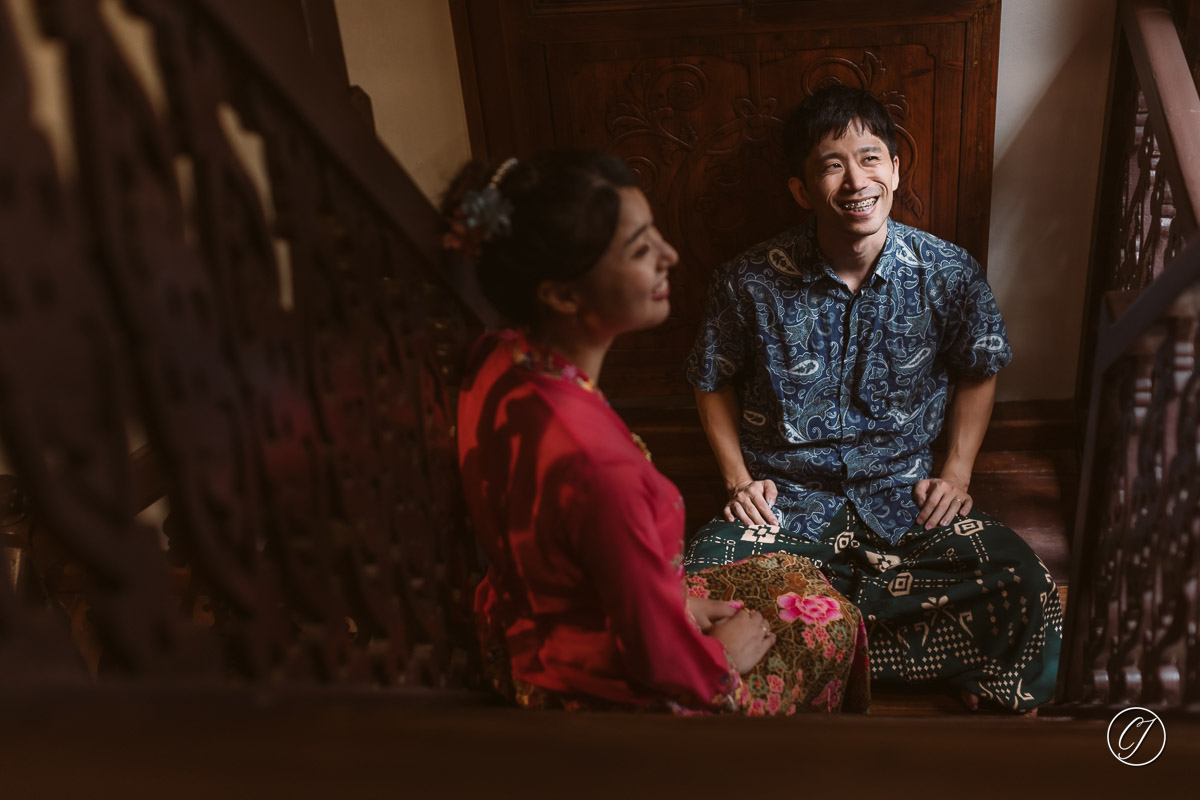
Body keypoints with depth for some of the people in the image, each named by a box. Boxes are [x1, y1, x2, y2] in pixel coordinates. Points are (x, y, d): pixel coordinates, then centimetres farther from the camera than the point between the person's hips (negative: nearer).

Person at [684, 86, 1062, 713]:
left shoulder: (949, 275, -7)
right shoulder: (749, 283, -11)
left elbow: (978, 373, 11)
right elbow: (713, 381, 6)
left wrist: (956, 473, 1)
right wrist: (738, 477, -3)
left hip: (902, 494, 1)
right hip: (785, 497, -1)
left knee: (1026, 595, -22)